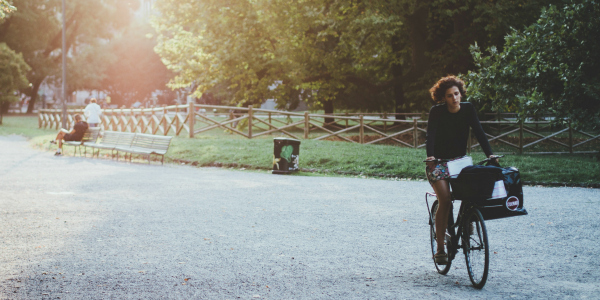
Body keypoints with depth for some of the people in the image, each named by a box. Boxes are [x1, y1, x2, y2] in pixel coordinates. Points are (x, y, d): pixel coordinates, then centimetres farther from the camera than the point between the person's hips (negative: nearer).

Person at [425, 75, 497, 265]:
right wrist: (430, 156, -40)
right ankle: (440, 248, -11)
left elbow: (479, 132, -10)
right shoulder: (437, 112, -12)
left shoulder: (468, 109, -4)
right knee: (445, 201, -19)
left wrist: (490, 154, -23)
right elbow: (430, 135, -23)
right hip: (439, 162, -3)